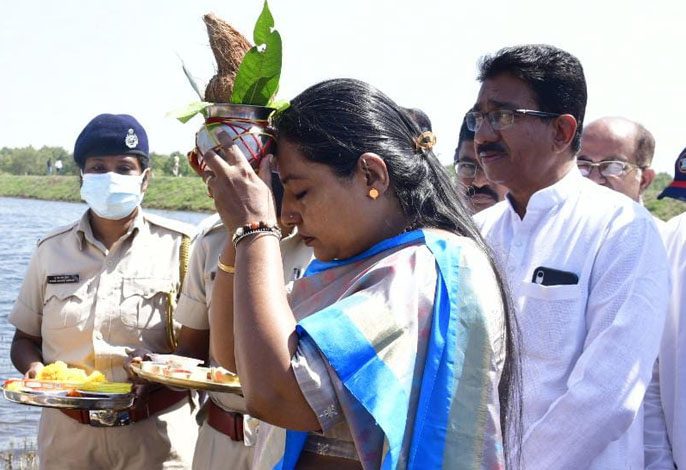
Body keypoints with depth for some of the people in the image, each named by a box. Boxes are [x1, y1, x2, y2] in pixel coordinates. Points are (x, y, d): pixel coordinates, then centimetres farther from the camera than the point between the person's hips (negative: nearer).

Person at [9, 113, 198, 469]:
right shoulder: (51, 250, 5)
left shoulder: (177, 246, -4)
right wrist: (34, 368, -10)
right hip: (66, 434, 3)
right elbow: (25, 339, 12)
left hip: (156, 436, -3)